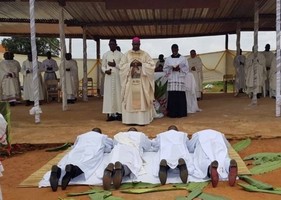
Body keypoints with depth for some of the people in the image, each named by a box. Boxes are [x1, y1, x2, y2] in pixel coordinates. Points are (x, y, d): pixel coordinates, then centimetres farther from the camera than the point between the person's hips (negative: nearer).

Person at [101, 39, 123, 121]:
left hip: (118, 77, -1)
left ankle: (119, 113, 2)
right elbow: (103, 66, 11)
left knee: (118, 94, -2)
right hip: (109, 78, 2)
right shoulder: (105, 55, 9)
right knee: (109, 95, -2)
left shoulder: (120, 54, 3)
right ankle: (110, 114, 1)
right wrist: (105, 71, -9)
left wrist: (115, 65, -14)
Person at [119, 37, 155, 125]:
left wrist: (141, 64, -15)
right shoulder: (126, 54, 7)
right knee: (130, 99, -1)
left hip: (142, 82, -1)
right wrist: (130, 64, -15)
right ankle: (130, 119, 4)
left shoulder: (145, 54, 5)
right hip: (130, 81, 1)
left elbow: (152, 65, -1)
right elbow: (122, 65, 2)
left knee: (141, 99, -3)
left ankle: (142, 119, -1)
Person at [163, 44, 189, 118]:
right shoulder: (168, 59, 10)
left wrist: (179, 69, -11)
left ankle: (181, 112, 3)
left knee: (181, 96, -4)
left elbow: (186, 68, 6)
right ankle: (172, 113, 1)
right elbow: (165, 69, 8)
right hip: (171, 80, 1)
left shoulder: (183, 58, 8)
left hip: (180, 79, 0)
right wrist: (171, 69, -10)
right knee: (172, 96, -4)